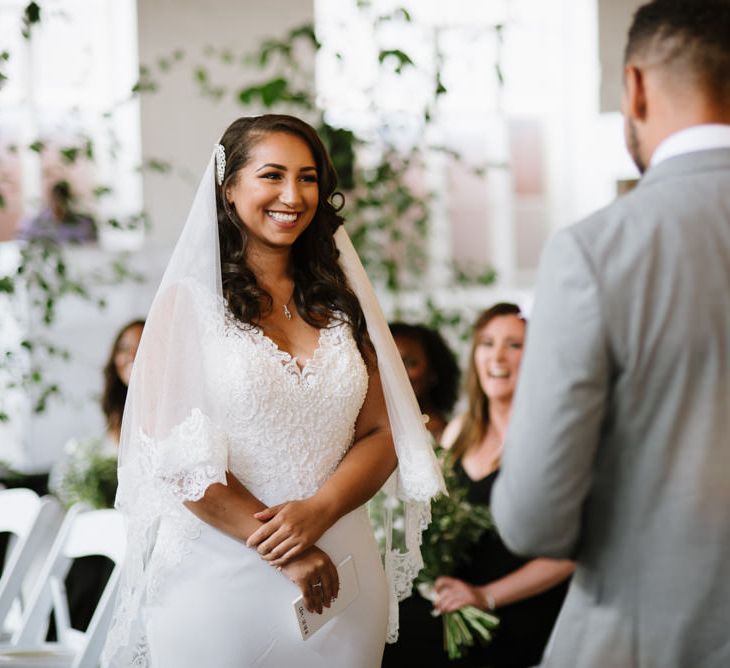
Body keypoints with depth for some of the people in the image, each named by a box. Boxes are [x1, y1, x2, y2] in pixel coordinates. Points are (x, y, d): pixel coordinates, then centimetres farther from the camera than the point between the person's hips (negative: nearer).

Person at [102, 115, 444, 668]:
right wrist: (284, 555, -16)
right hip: (219, 576, -3)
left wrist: (317, 512, -15)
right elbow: (176, 453, -10)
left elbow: (380, 436, 5)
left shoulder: (340, 303, 10)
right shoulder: (190, 299, -2)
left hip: (338, 578, 4)